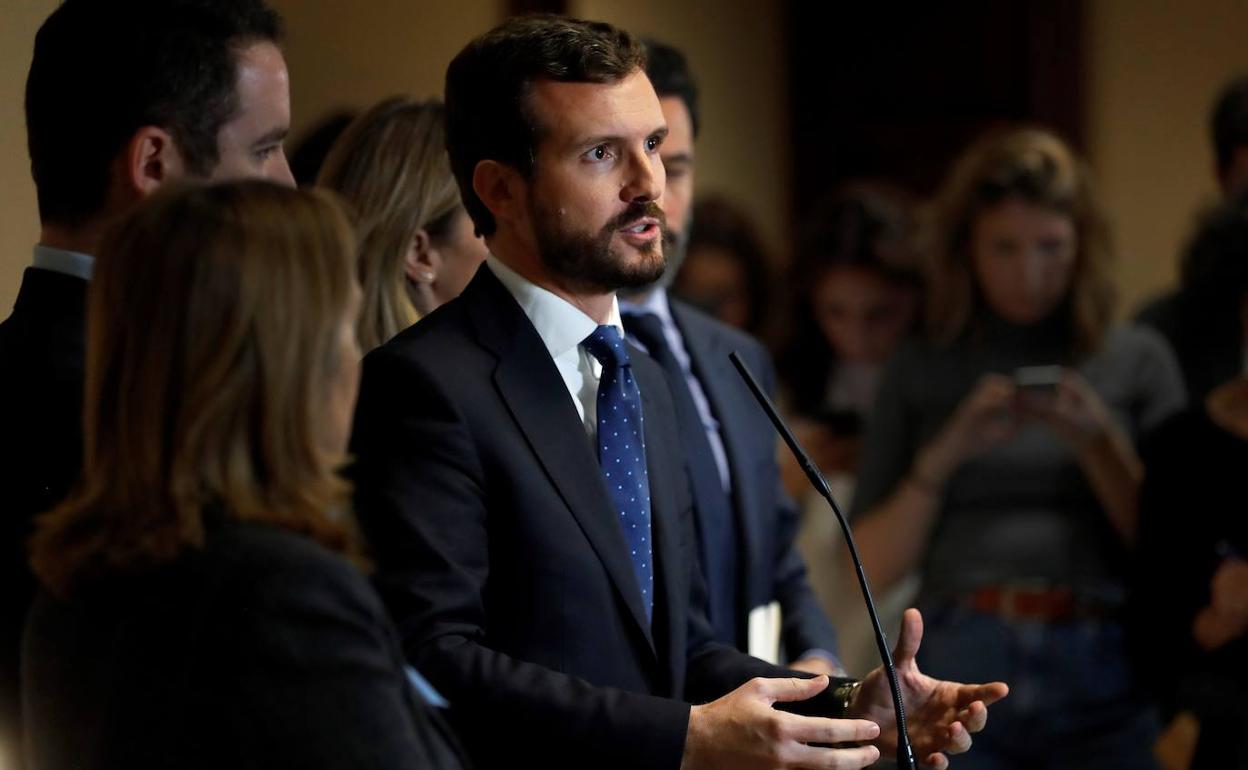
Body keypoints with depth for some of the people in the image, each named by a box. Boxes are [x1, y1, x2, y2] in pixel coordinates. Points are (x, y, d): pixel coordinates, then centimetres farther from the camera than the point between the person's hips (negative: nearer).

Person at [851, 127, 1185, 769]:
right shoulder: (919, 373, 10)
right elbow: (874, 568, 6)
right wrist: (945, 455, -7)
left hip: (1101, 678, 0)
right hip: (961, 664, 1)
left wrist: (1099, 444, -8)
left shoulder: (1136, 360, 8)